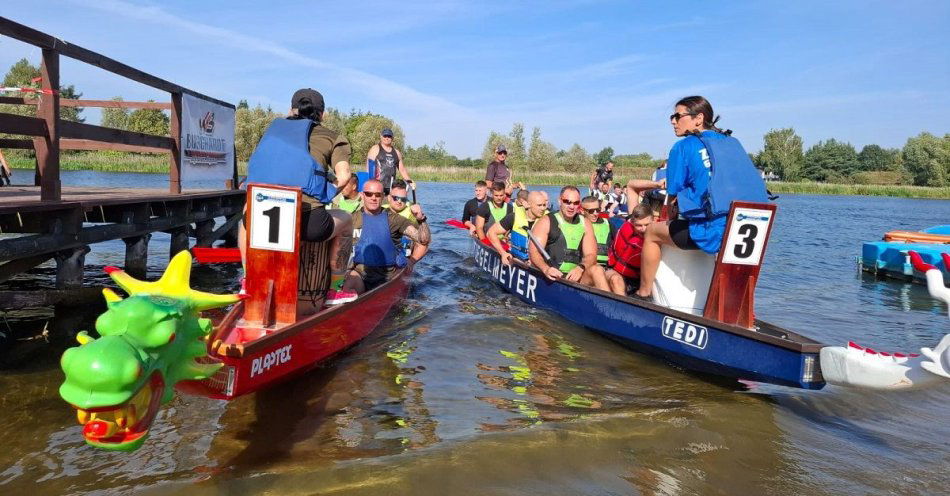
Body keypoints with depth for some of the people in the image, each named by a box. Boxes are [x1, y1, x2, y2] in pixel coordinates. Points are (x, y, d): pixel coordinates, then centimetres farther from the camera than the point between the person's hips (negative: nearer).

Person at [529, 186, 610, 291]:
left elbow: (591, 255, 6)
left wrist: (580, 268, -18)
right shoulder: (546, 222, 3)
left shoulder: (584, 223, 14)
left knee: (597, 269, -25)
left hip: (575, 275, 3)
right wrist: (546, 269, -28)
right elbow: (533, 251, -7)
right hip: (554, 276, -3)